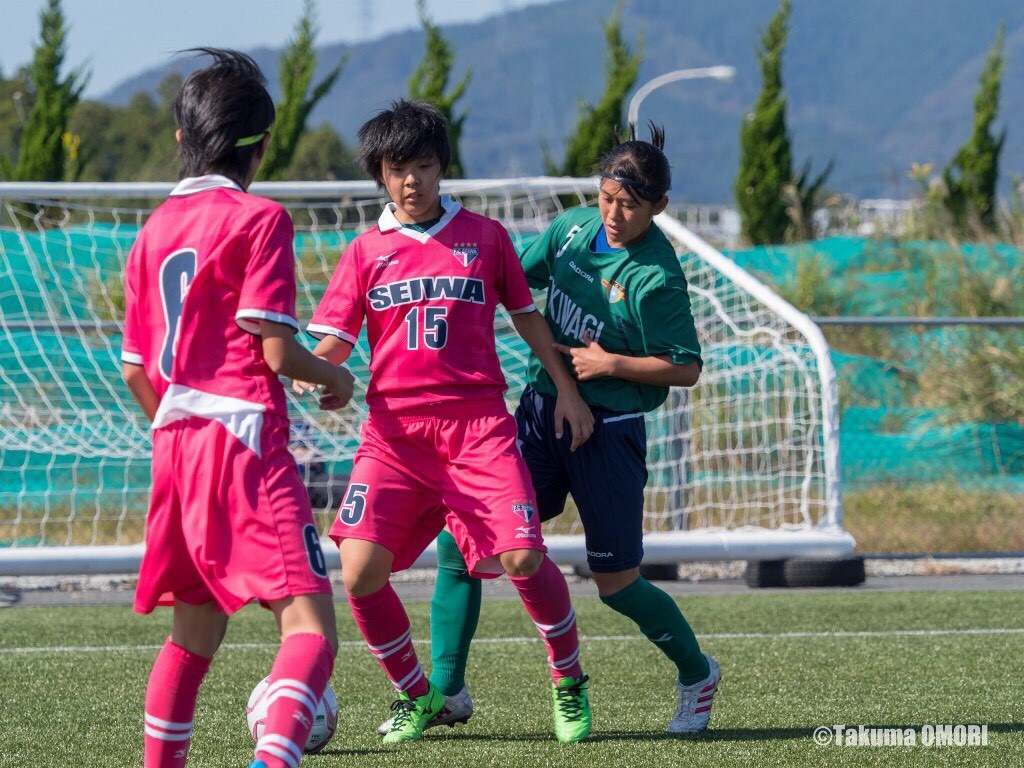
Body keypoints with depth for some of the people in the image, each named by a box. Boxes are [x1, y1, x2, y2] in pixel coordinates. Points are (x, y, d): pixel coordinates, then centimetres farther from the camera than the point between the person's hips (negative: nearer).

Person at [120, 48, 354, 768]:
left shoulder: (156, 228, 15)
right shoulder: (259, 218, -5)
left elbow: (135, 369, 17)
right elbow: (276, 349, -10)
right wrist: (334, 376, 10)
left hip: (175, 442, 7)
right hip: (246, 438, -7)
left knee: (194, 631, 20)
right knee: (310, 624, -15)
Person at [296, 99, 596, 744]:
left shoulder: (484, 236, 10)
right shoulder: (367, 252, 10)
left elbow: (526, 315, 19)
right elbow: (333, 341, 6)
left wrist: (566, 389, 14)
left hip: (477, 423, -1)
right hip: (394, 429, 1)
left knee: (524, 558, -15)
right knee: (361, 573, -12)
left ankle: (569, 683, 10)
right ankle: (417, 696, 10)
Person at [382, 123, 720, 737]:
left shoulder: (656, 278, -17)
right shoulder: (573, 229, 1)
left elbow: (686, 368, -11)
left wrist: (608, 363, -17)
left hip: (608, 429, -6)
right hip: (541, 410, 6)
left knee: (616, 582, 2)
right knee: (460, 538, -6)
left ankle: (697, 674, 30)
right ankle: (447, 692, 4)